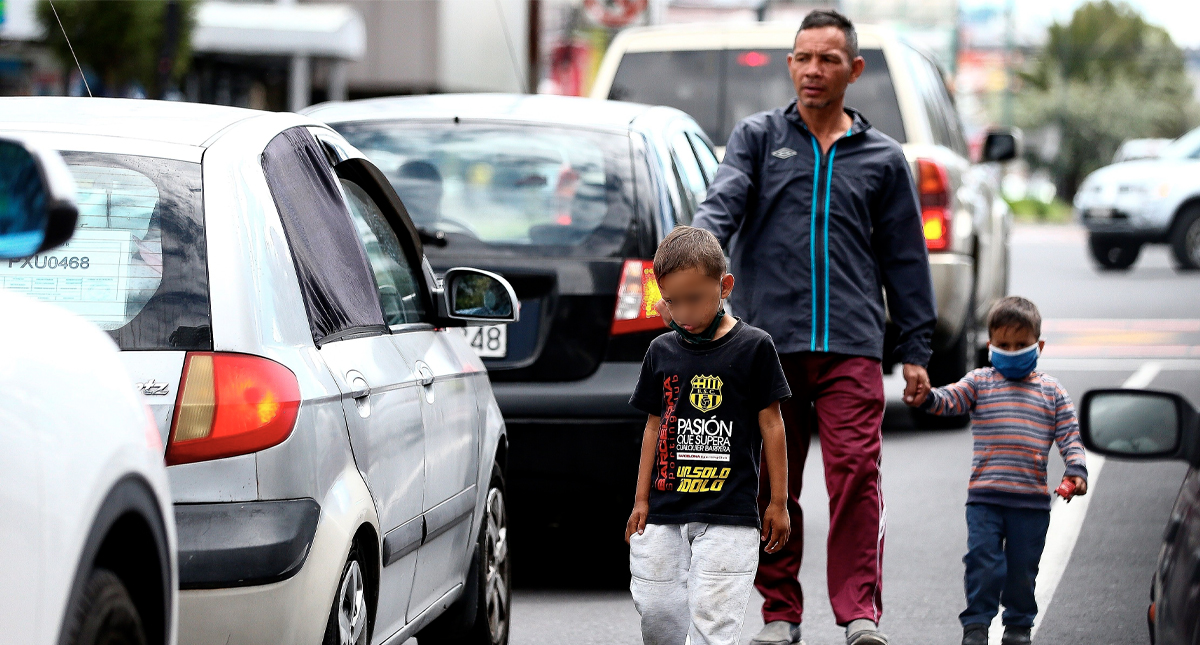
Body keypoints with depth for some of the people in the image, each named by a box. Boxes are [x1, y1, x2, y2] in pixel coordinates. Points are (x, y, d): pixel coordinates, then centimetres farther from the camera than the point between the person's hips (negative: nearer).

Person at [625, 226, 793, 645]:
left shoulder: (753, 347, -3)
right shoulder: (662, 351, 9)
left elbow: (771, 425, 0)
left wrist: (778, 502, 1)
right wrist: (642, 499, 13)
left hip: (728, 513, -4)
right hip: (664, 511, 4)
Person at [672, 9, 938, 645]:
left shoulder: (882, 158, 15)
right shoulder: (757, 137, 12)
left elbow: (905, 259, 17)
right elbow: (724, 200, -5)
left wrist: (915, 350, 12)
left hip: (851, 344, 0)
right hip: (767, 336, 1)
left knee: (856, 473, -13)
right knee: (771, 482, 3)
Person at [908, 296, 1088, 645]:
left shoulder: (1051, 391, 9)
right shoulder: (980, 382, 6)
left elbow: (1069, 434, 7)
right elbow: (951, 398, -10)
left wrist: (1076, 471, -8)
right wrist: (926, 397, -32)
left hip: (1031, 499, 1)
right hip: (984, 497, -1)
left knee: (1022, 567, 8)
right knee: (983, 561, -8)